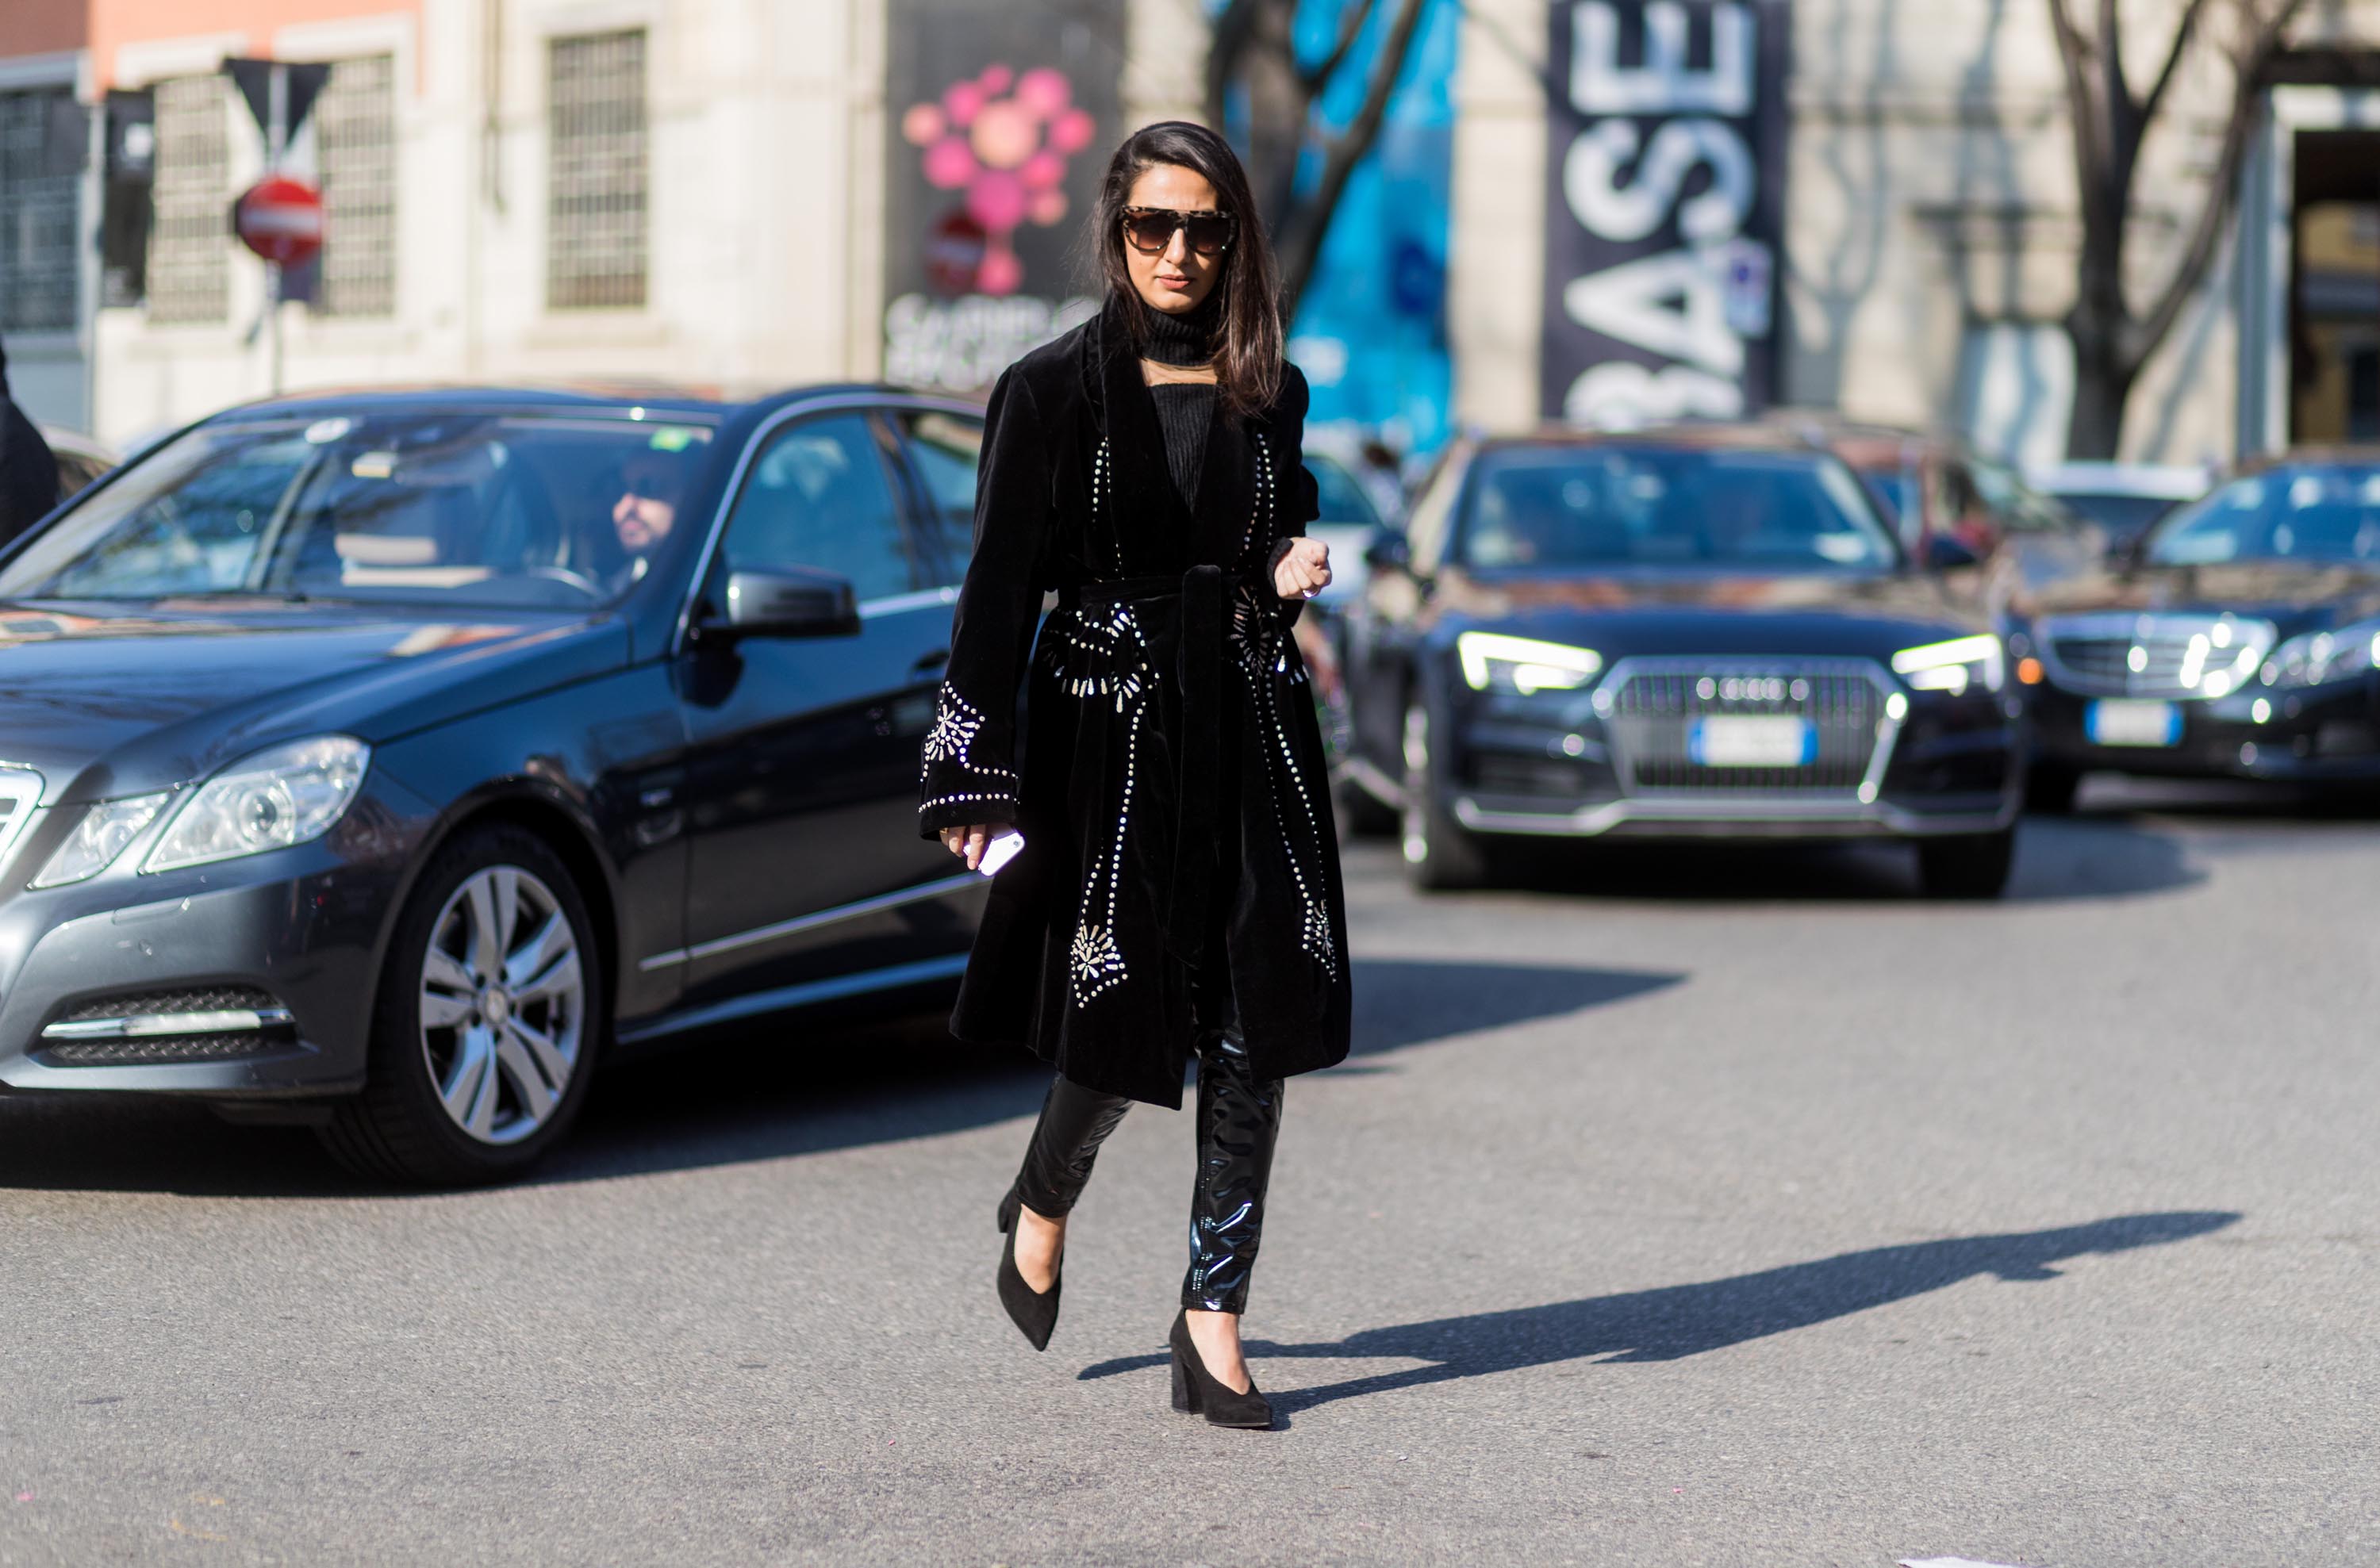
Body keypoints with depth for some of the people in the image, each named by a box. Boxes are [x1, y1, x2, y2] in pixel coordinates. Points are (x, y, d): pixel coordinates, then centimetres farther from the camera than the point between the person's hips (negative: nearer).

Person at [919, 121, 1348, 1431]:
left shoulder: (1270, 392, 8)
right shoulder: (1055, 388, -4)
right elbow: (1000, 590, -6)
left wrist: (1294, 576, -2)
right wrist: (976, 779, -11)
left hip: (1251, 730, 4)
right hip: (1107, 723, -4)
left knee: (1254, 1030, -3)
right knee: (1121, 1017, 0)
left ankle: (1213, 1318, 2)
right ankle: (1041, 1208, 31)